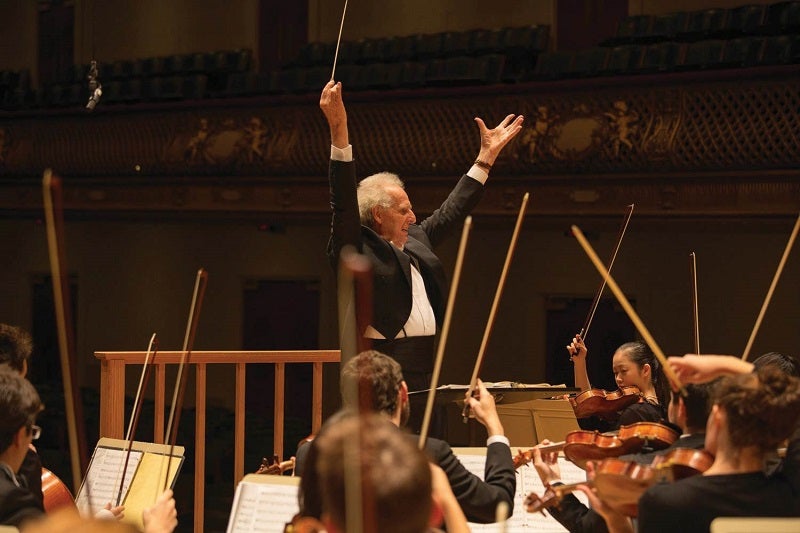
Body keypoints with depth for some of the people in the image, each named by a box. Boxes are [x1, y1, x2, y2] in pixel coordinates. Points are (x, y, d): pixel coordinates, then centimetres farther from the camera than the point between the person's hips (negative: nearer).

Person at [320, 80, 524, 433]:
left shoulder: (416, 240, 19)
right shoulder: (357, 249, -4)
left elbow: (452, 212, 31)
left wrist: (486, 156, 33)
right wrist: (339, 132, -27)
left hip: (424, 373, 8)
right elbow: (344, 202, -17)